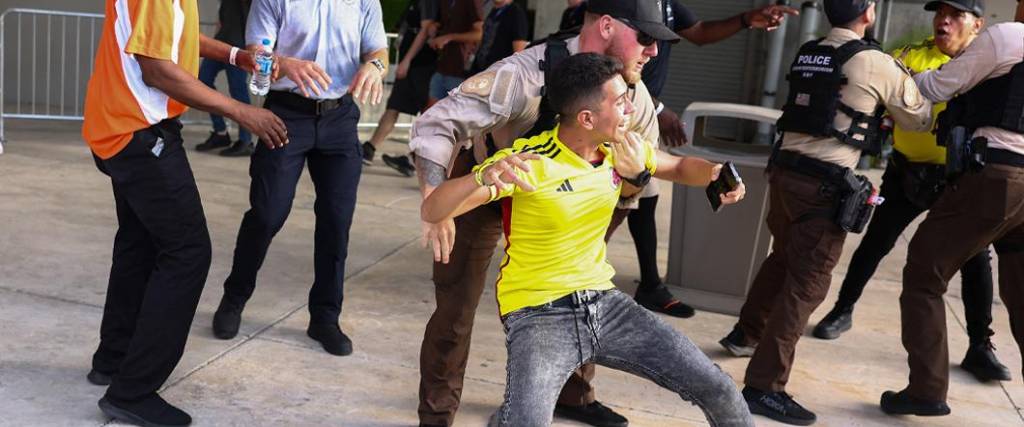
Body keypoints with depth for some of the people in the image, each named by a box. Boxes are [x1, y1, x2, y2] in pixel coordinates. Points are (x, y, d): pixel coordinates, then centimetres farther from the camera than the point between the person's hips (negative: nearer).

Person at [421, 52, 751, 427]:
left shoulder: (622, 148, 1)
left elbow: (679, 167, 21)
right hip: (538, 313, -6)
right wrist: (484, 177, -41)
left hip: (605, 302, 6)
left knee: (719, 392, 3)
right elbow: (432, 211, -21)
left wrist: (714, 174, -2)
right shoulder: (528, 160, -17)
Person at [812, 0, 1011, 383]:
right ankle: (843, 311, 30)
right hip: (907, 173, 1)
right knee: (874, 245, 10)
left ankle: (980, 347, 13)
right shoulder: (911, 56, -1)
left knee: (975, 259, 1)